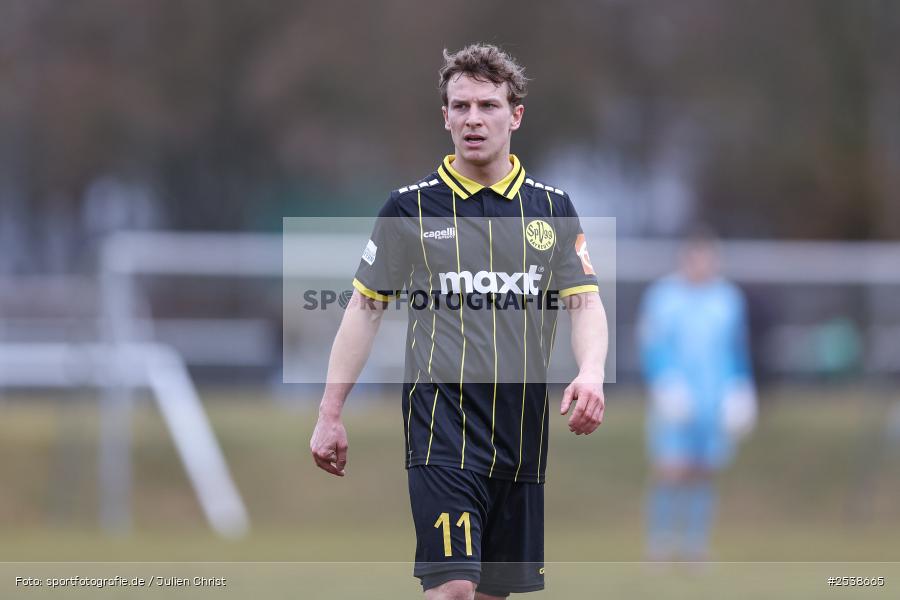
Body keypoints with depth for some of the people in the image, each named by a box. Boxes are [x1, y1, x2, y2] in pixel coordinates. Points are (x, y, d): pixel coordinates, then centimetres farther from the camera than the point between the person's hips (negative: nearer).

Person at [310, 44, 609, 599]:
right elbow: (365, 308, 6)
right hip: (441, 422, -4)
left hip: (523, 425, 4)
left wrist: (591, 375, -16)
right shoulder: (411, 207, 2)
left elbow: (586, 302, 5)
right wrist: (330, 414, 3)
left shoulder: (553, 208, 8)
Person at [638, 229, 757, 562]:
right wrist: (664, 385, -16)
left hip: (715, 407, 3)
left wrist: (741, 391, 7)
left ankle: (695, 549, 9)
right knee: (669, 473, -12)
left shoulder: (729, 298, 9)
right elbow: (651, 347, -3)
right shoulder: (662, 295, -1)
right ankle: (658, 550, -4)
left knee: (704, 473, 3)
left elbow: (738, 349, 16)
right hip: (675, 403, -3)